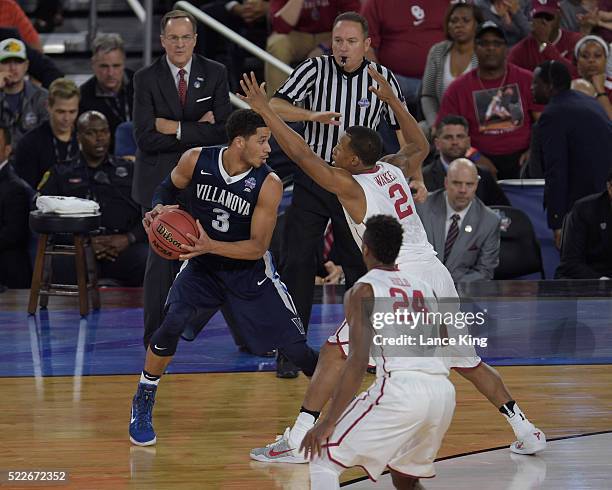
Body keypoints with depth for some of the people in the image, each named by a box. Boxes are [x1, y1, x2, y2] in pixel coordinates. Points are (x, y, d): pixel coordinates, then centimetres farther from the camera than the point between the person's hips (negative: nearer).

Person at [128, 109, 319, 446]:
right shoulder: (196, 161, -16)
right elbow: (168, 188, 6)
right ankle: (142, 406, 1)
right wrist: (158, 209, -17)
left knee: (295, 346, -4)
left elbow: (258, 247, -22)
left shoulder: (268, 184, -22)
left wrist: (211, 245, -35)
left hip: (249, 270, -1)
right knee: (171, 326, -19)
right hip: (202, 265, 1)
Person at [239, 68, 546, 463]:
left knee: (334, 354, 1)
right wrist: (392, 99, 37)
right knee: (467, 362, 20)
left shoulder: (351, 187, -4)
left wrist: (264, 109, -5)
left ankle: (297, 441, -5)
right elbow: (421, 146, 36)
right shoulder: (395, 171, 13)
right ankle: (527, 432, 21)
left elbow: (302, 154, -9)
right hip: (437, 276, 7)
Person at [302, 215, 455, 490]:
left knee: (321, 459, 3)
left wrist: (328, 423, -6)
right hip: (444, 392, 6)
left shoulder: (362, 290, 5)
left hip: (401, 387, -6)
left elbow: (357, 362, -6)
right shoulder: (423, 288, 24)